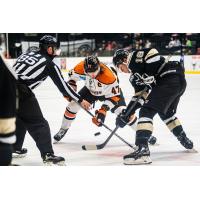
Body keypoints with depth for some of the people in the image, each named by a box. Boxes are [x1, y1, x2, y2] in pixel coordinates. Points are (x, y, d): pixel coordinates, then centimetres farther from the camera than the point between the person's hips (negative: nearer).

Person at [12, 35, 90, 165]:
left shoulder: (28, 54, 24)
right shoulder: (49, 64, 6)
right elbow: (62, 85, 7)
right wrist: (80, 100, 13)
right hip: (21, 91, -7)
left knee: (19, 118, 28)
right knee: (38, 123, 0)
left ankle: (15, 148, 36)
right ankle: (48, 155, -7)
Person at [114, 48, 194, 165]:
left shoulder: (133, 57, 2)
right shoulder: (135, 73, 27)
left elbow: (152, 52, -15)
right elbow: (140, 95, 25)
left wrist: (147, 74, -14)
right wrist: (126, 114, 20)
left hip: (170, 79, -11)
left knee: (147, 111, -12)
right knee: (166, 112, 32)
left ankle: (143, 150, -24)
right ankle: (186, 142, 44)